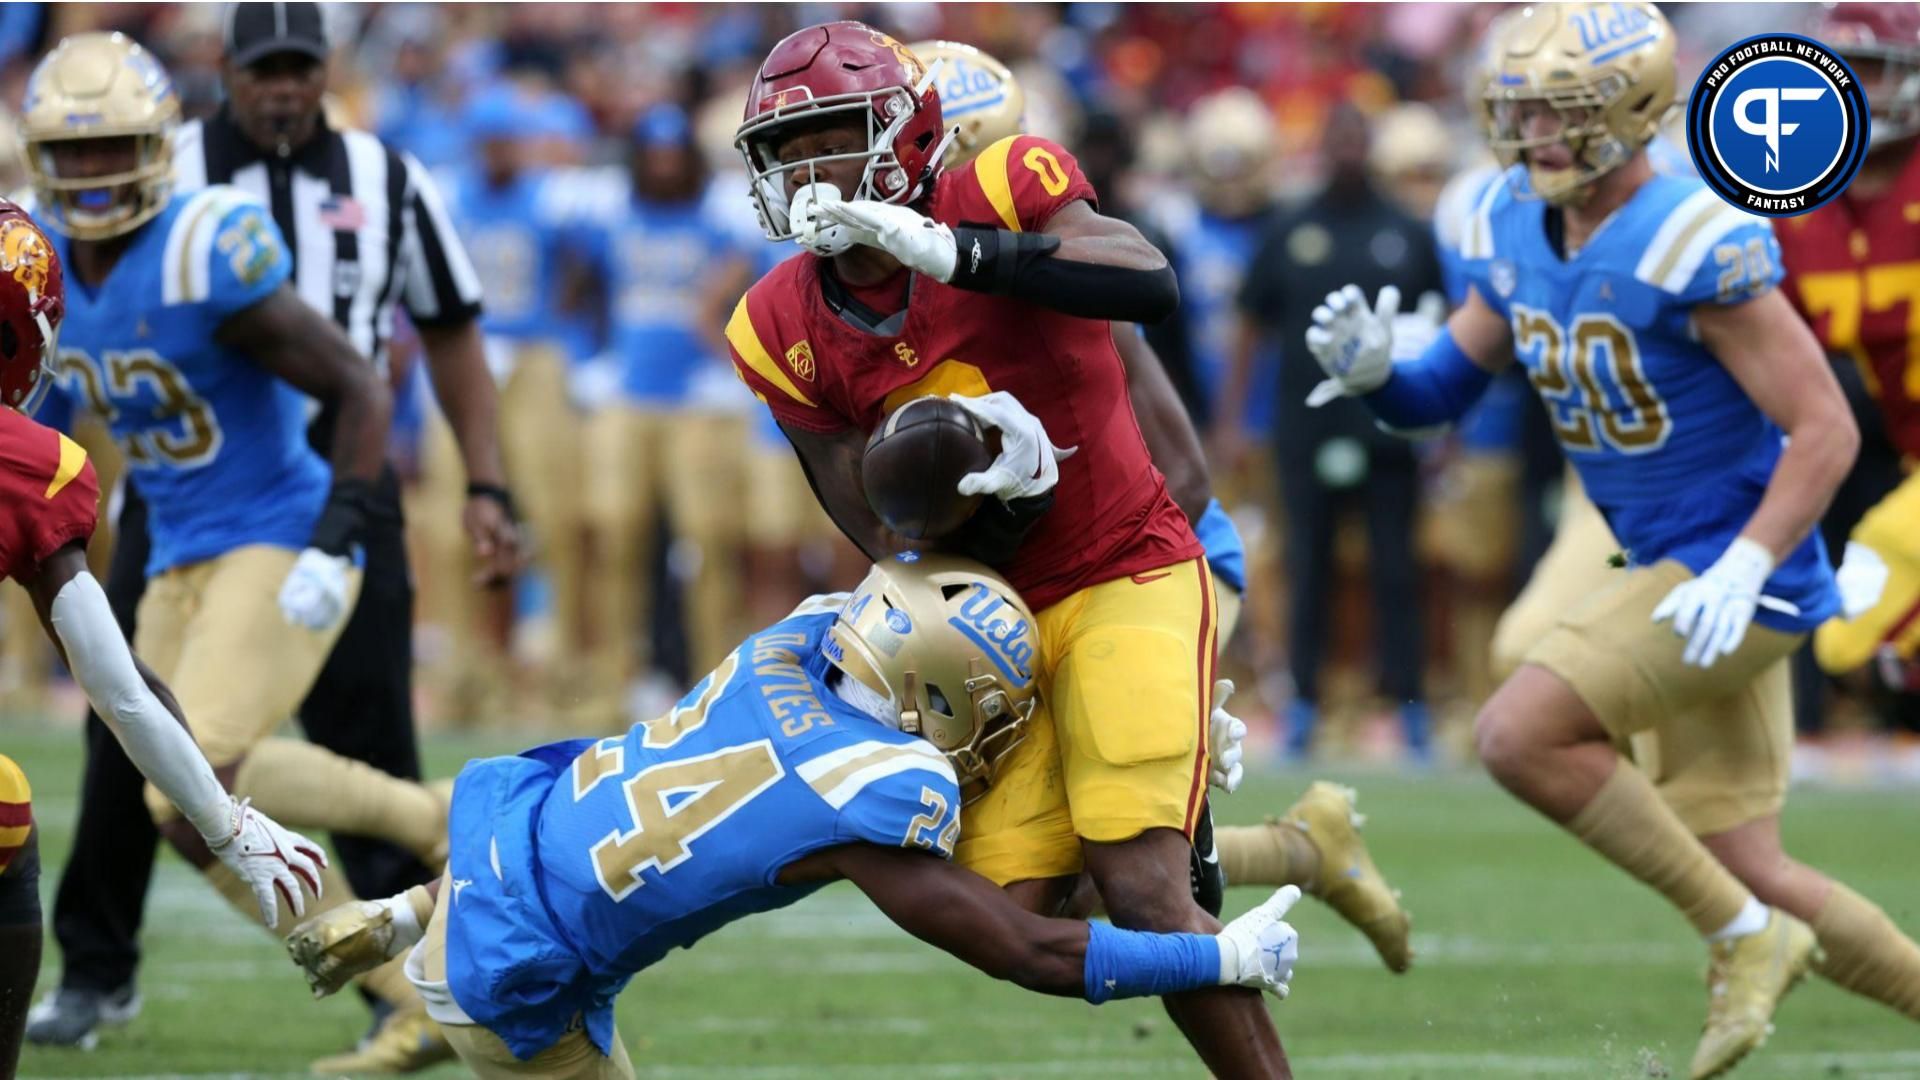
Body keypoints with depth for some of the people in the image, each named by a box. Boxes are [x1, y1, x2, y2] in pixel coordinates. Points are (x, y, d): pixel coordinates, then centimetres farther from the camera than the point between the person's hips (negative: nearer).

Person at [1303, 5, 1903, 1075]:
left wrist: (1744, 570, -30)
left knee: (1521, 734, -19)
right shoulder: (1516, 235, 3)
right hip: (1665, 573, 8)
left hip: (1739, 580, -8)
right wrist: (1372, 368, -11)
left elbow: (1827, 429, -21)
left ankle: (1744, 939, -6)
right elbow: (1442, 390, 11)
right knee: (1752, 876, 9)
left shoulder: (1695, 245, -21)